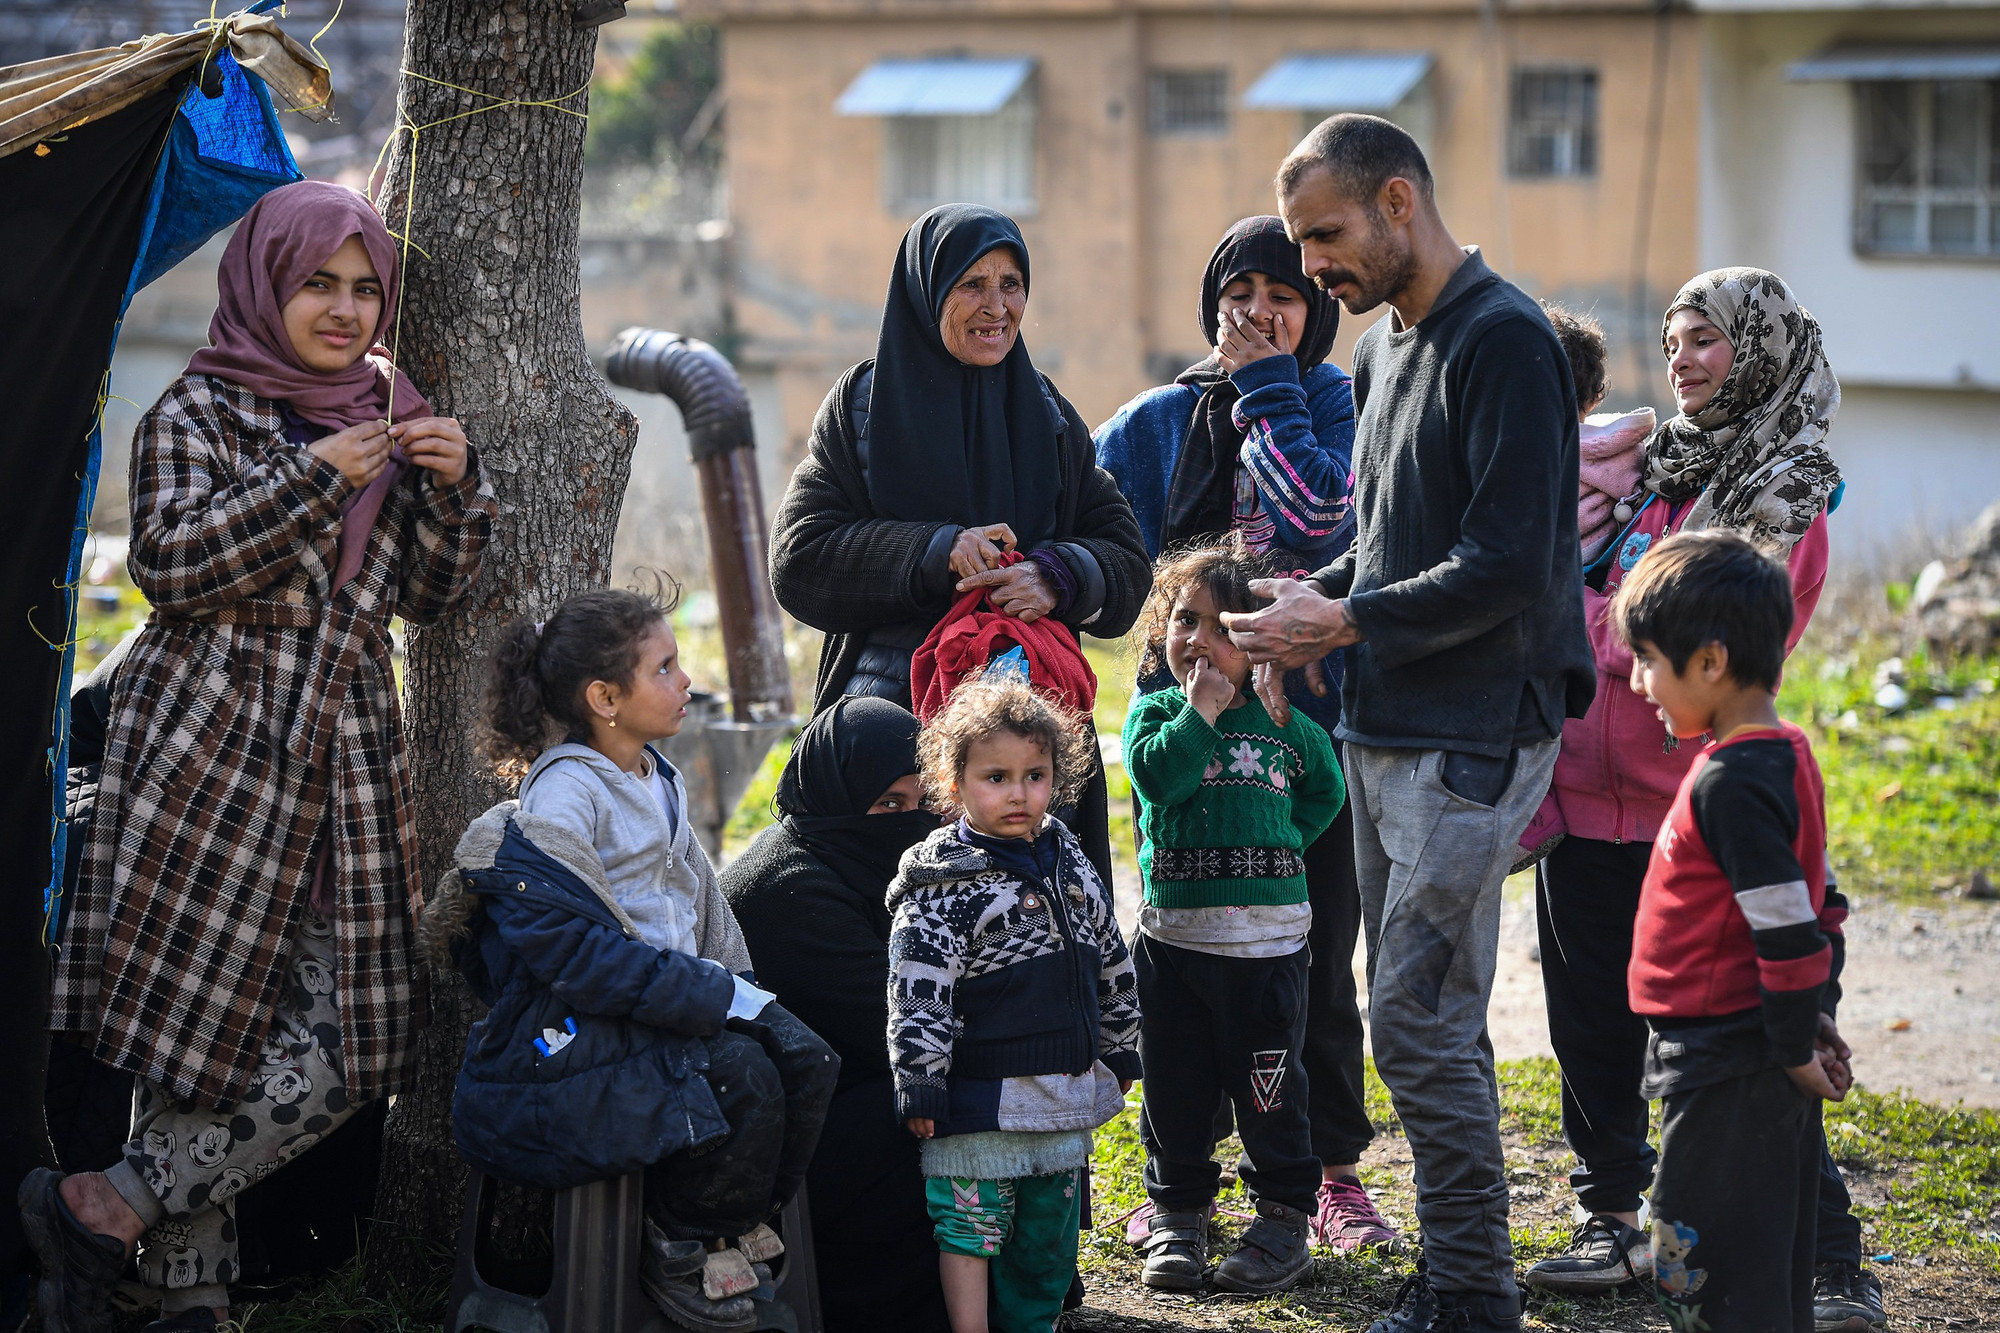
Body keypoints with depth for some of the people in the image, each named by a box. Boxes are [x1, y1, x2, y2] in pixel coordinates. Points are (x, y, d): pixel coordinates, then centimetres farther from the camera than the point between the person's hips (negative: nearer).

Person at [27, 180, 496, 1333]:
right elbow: (174, 564, -11)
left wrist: (454, 484, 0)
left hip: (343, 766, 6)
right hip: (213, 753, -6)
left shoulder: (387, 416, 18)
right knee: (197, 1028, -8)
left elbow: (431, 594, 18)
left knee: (348, 1043, -5)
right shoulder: (199, 414, 3)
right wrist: (314, 478, -16)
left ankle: (108, 1207, 1)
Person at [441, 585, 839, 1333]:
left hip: (669, 999, 8)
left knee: (804, 1060, -12)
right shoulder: (560, 798, -14)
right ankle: (679, 1251, -8)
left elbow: (699, 903, 22)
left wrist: (732, 989, 3)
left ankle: (737, 1222, 4)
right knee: (740, 1077, -28)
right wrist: (721, 997, -24)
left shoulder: (658, 782, 15)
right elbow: (573, 948, -23)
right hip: (580, 1027, -8)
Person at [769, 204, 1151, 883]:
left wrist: (1058, 579, -17)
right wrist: (936, 552, -18)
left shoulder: (1048, 416, 13)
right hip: (891, 719, -2)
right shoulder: (864, 403, 5)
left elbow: (1127, 564, 6)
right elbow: (798, 558, -5)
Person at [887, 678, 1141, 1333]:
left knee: (1048, 1233, 14)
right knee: (970, 1228, -3)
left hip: (1065, 1094, 7)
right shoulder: (943, 881, -12)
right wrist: (920, 1086, -19)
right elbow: (917, 991, -16)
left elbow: (1111, 962, 19)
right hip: (982, 1097, -6)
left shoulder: (1070, 862, 8)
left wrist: (1120, 1051, 21)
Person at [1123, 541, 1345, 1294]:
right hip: (1173, 931, 1)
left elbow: (1325, 790, 17)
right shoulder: (1158, 711, 2)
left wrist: (1282, 843, 7)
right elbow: (1158, 775, -18)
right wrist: (1203, 707, -17)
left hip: (1266, 938, -1)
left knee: (1268, 1088, 3)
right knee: (1174, 1085, 8)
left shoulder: (1283, 722, 3)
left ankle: (1285, 1218, 14)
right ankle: (1178, 1217, 20)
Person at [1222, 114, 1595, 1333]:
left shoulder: (1505, 341, -13)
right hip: (1386, 731, 9)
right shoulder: (1386, 348, 16)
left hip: (1474, 737, -9)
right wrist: (1317, 594, 6)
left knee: (1421, 1021, -11)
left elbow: (1506, 566, -19)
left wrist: (1347, 623, -14)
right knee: (1420, 1018, 11)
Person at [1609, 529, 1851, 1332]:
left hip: (1727, 1069, -10)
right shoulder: (1785, 756, 10)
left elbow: (1789, 928, -22)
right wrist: (1803, 1021, 21)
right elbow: (1810, 905, 18)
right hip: (1763, 1058, 10)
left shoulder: (1732, 783, -20)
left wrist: (1795, 1047, -14)